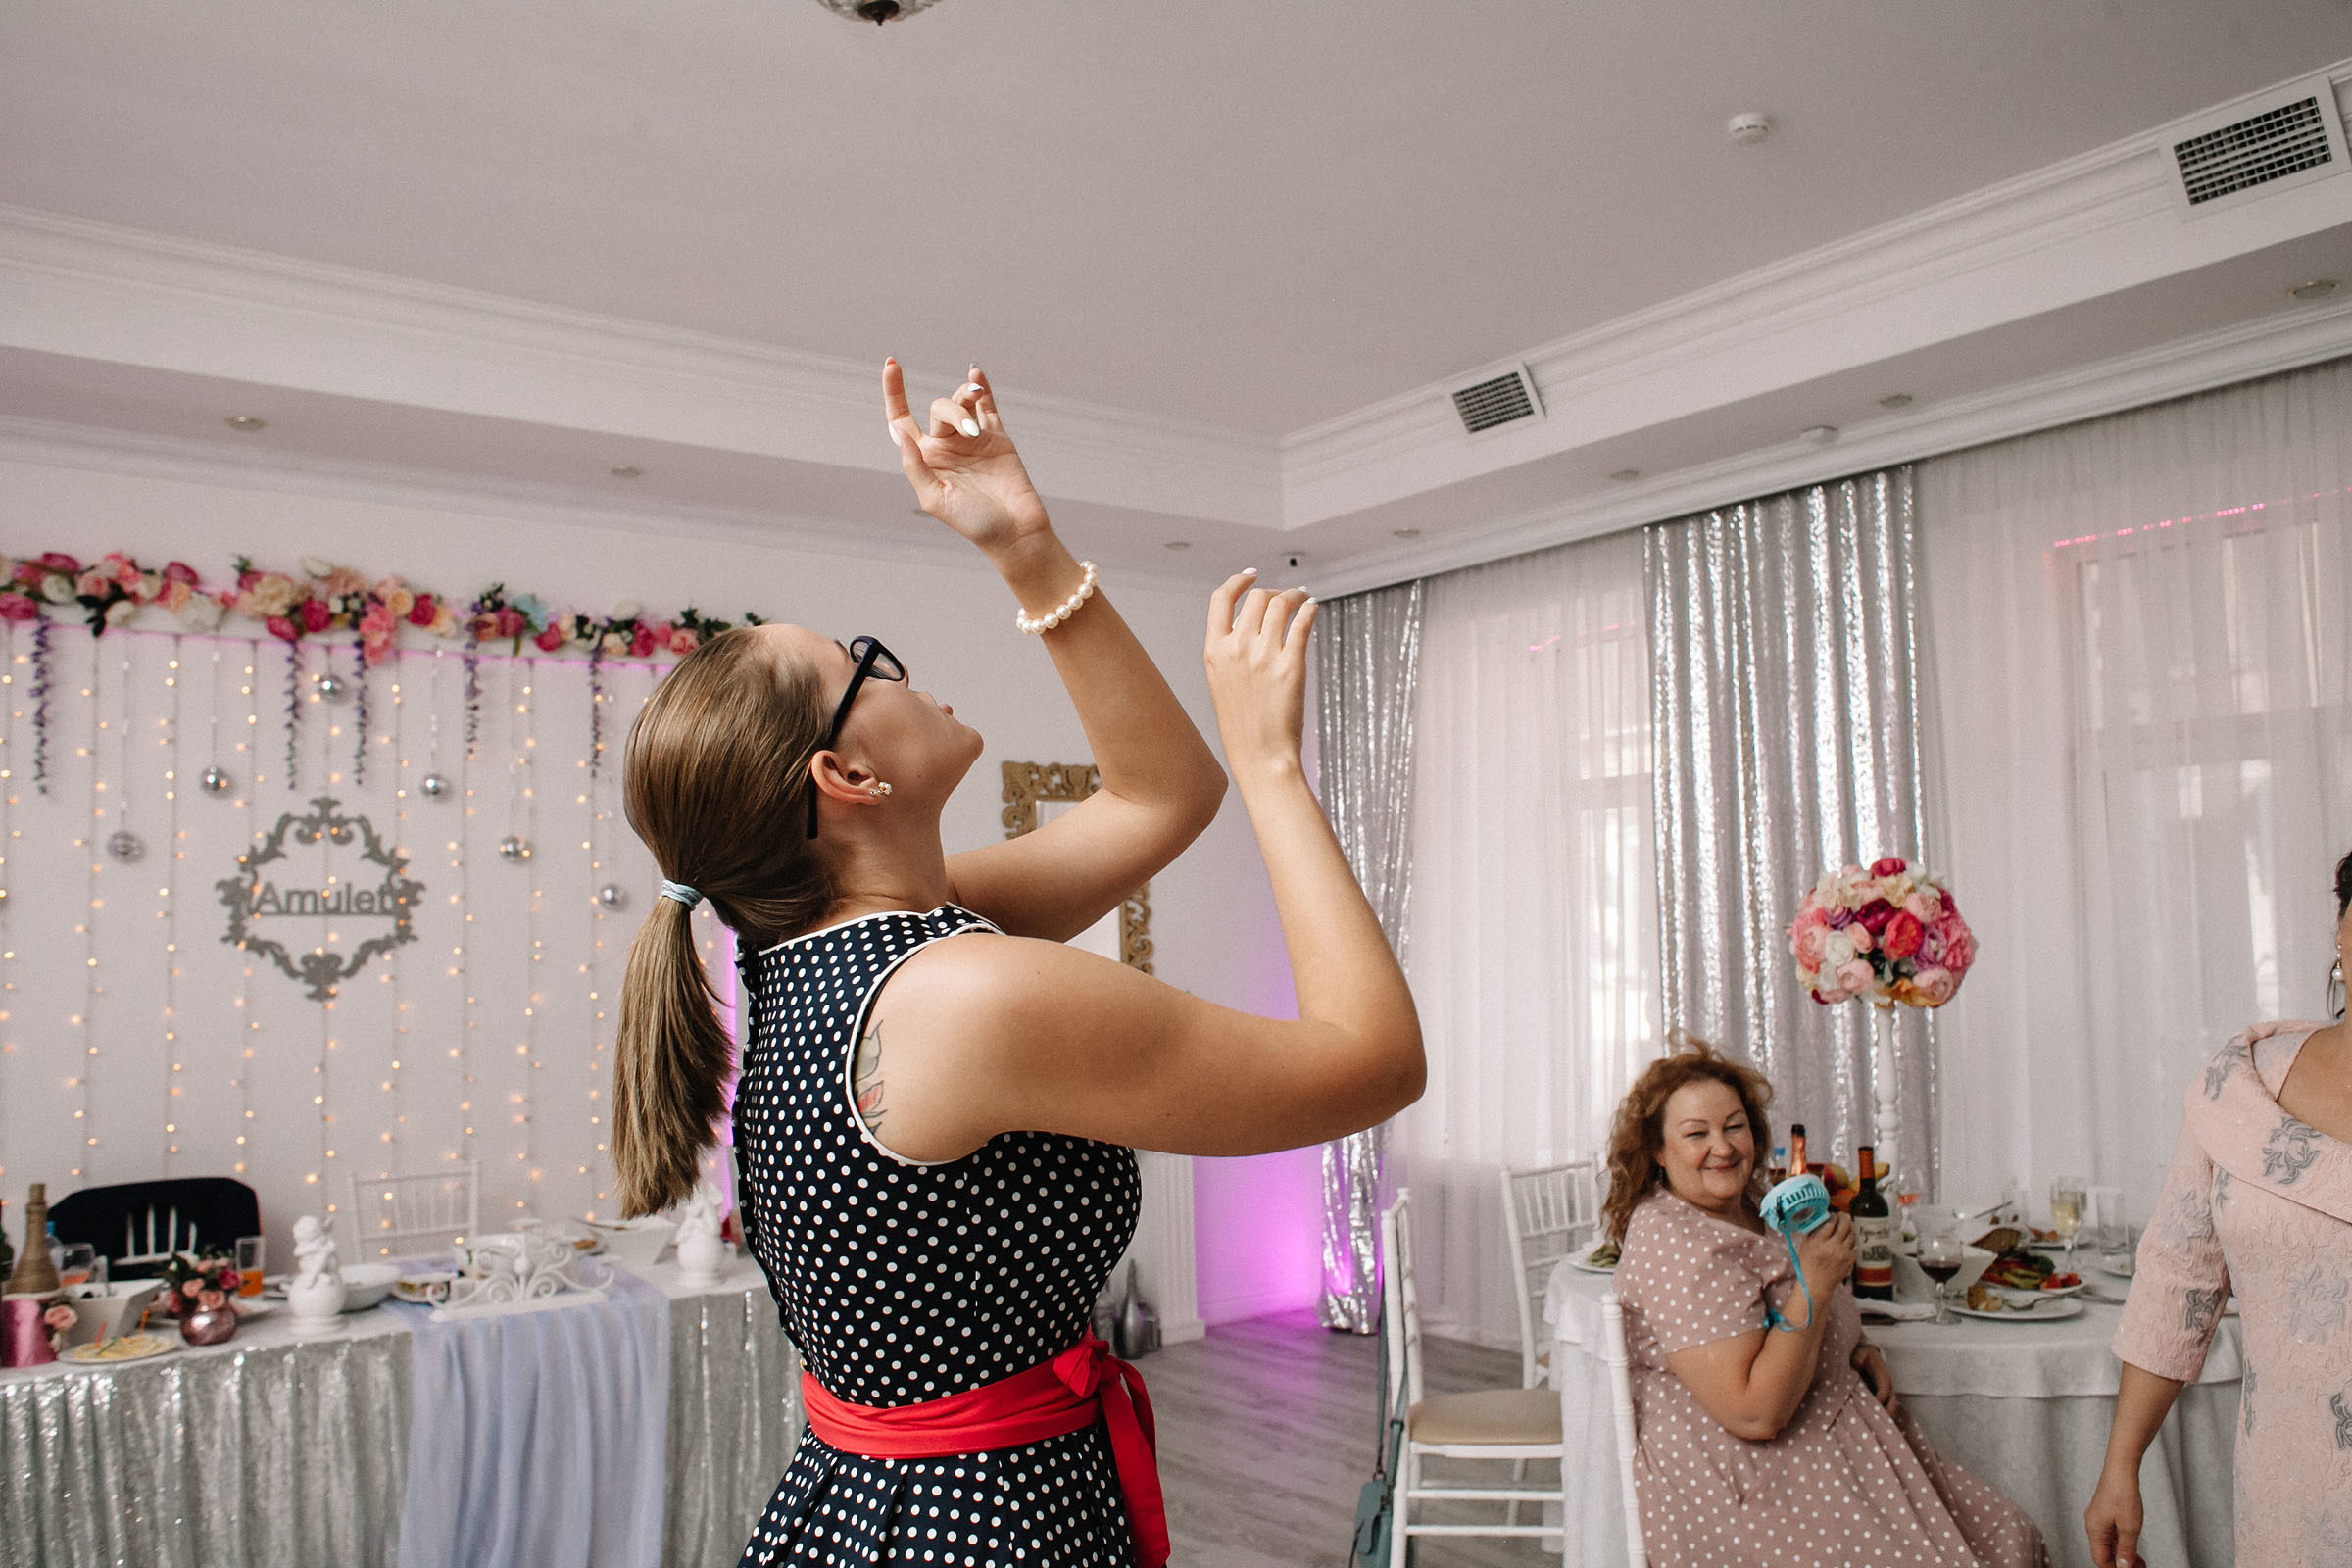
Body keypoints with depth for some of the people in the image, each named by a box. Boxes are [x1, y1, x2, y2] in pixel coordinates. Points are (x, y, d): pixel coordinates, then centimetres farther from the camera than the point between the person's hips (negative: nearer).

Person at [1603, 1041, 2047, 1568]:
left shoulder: (1753, 1204, 7)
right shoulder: (1676, 1246, -22)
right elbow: (1754, 1413, -27)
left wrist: (1856, 1351, 6)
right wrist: (1815, 1283, -25)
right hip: (1746, 1496, -9)